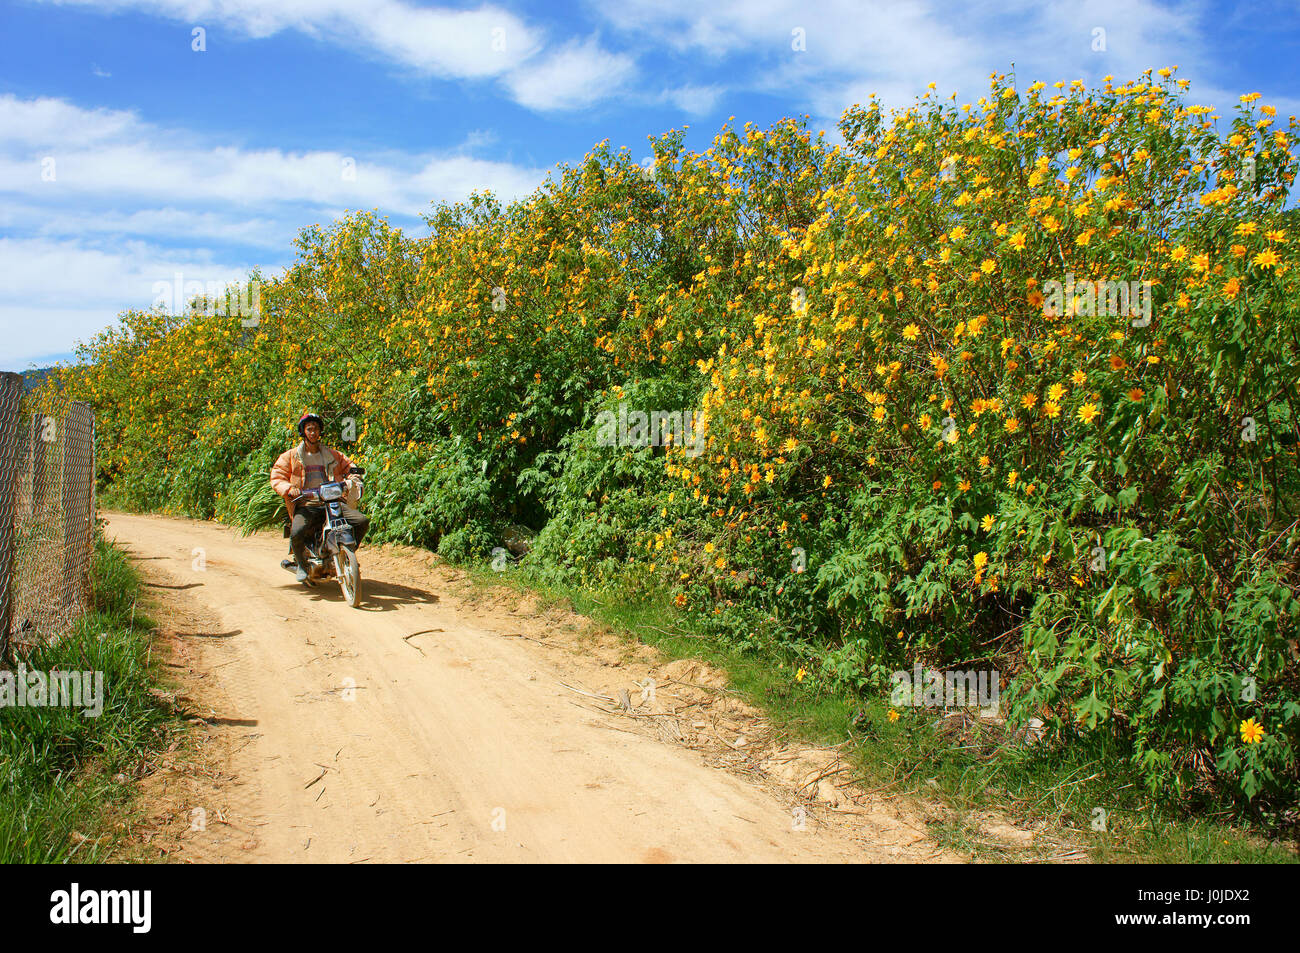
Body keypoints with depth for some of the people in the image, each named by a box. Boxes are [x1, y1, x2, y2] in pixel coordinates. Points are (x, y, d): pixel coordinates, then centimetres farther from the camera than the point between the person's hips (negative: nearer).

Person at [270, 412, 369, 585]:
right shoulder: (291, 456, 11)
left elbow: (348, 466, 25)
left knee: (362, 521, -19)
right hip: (306, 505, -3)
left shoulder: (332, 454, 18)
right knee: (296, 533, -34)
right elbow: (276, 477, 5)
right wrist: (289, 489, -16)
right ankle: (301, 563, 0)